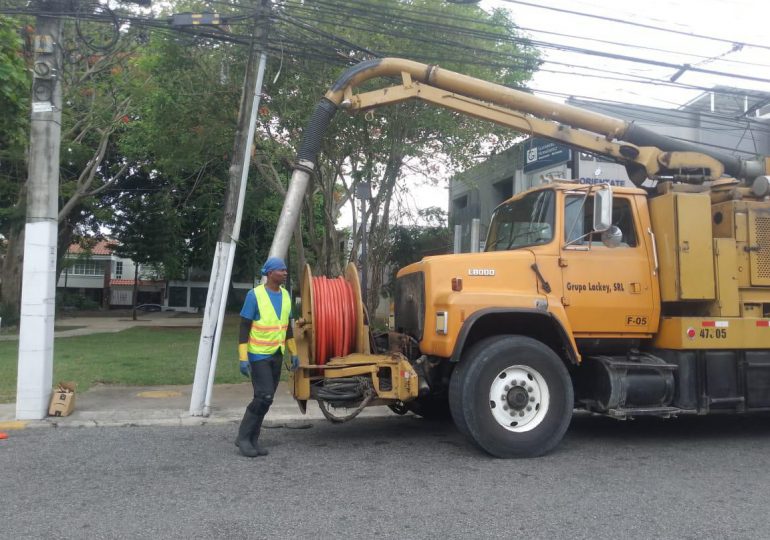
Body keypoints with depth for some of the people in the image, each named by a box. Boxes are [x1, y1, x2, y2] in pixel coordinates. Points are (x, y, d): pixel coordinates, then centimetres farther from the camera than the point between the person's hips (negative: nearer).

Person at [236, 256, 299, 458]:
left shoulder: (285, 295, 6)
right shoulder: (254, 295, -13)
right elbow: (244, 328, -13)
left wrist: (294, 353, 14)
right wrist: (243, 358, -17)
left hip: (277, 354, 7)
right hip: (258, 355, -6)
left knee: (266, 398, 8)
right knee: (264, 397, -12)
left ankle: (253, 440, 18)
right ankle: (243, 437, 3)